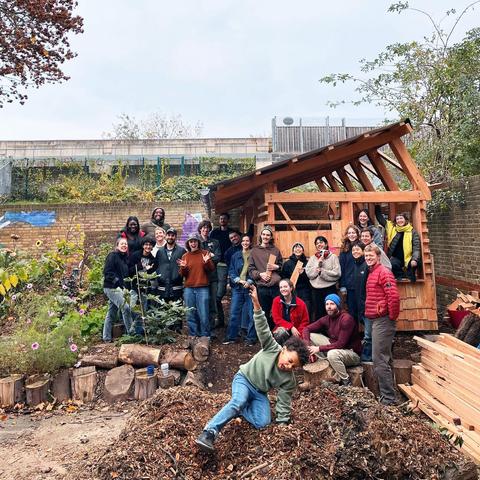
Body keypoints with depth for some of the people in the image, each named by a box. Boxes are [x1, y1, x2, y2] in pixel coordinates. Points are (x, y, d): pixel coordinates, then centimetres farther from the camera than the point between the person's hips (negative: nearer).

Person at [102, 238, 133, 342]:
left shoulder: (125, 258, 17)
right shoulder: (112, 256, -7)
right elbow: (107, 272, -14)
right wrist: (117, 281, -22)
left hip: (118, 288, 8)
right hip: (111, 287, -8)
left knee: (111, 313, 11)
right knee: (125, 307, -17)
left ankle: (106, 337, 17)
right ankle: (130, 333, -11)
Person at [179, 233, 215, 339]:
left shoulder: (205, 253, 3)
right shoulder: (185, 256, 10)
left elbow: (212, 269, 1)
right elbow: (183, 275, 9)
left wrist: (207, 262, -17)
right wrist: (183, 267, -11)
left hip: (202, 289, -2)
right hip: (189, 289, 3)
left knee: (203, 314, -3)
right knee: (190, 315, 6)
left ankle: (205, 336, 8)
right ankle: (193, 335, 17)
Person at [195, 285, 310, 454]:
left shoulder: (289, 380, -15)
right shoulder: (272, 348, -23)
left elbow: (284, 404, -7)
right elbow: (263, 328, -34)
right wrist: (256, 304, -48)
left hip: (259, 393, 4)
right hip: (243, 379, -3)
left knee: (263, 422, -20)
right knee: (238, 402, -35)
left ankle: (240, 408, 5)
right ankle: (209, 433, -38)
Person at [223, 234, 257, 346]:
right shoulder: (235, 256, 11)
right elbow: (231, 271, 7)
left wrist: (249, 282, -16)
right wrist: (238, 280, -8)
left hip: (250, 287, -3)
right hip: (237, 287, 3)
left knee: (251, 314, 1)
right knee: (234, 313, 4)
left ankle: (251, 338, 12)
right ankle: (231, 337, 14)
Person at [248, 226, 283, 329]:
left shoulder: (276, 250, 13)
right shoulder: (255, 251, 9)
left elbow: (282, 266, 20)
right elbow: (250, 269, 6)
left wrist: (276, 267, -2)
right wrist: (260, 274, -11)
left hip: (276, 286, 1)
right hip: (262, 287, -1)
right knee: (264, 313, 3)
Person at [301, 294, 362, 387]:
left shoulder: (346, 319, -23)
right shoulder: (326, 319, -3)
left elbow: (341, 344, -26)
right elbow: (307, 328, 1)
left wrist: (319, 348, -25)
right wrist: (307, 346, -16)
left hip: (352, 353, -7)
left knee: (332, 354, -39)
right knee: (310, 336, -3)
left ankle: (346, 382, -14)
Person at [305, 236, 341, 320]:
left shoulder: (333, 257, 0)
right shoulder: (312, 258, 9)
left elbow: (337, 274, -9)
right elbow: (309, 274, -2)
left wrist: (322, 271, -12)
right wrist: (318, 264, -11)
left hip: (330, 289, -3)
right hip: (316, 289, 3)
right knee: (318, 313, 10)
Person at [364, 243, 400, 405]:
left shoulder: (384, 272, -13)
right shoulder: (371, 273, 16)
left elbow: (394, 296, -23)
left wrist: (392, 316, -14)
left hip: (382, 321, -10)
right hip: (375, 320, 10)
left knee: (379, 360, -6)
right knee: (383, 359, 17)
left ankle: (388, 398, 4)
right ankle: (387, 393, 28)